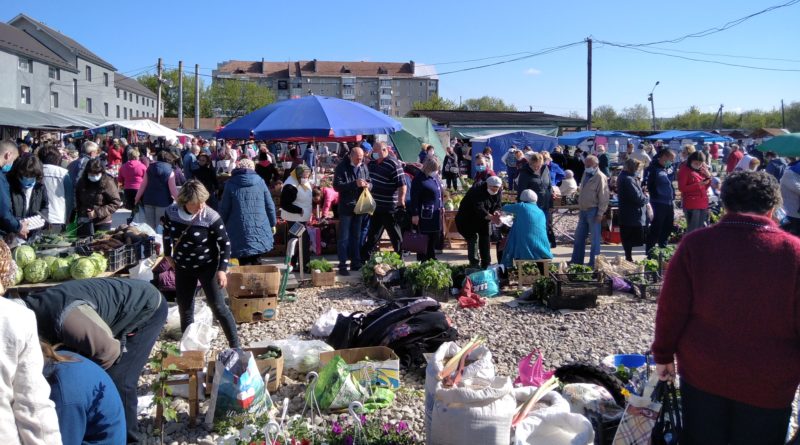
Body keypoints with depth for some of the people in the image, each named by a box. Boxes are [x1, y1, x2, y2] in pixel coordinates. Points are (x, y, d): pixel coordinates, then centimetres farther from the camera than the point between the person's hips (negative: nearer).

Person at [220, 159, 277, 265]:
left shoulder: (231, 183, 1)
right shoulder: (260, 181, 6)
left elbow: (224, 208, 1)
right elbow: (270, 205, 7)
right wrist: (272, 224, 17)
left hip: (240, 232, -2)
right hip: (260, 231, 2)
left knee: (244, 264, 1)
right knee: (255, 262, 13)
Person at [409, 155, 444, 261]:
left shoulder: (436, 177, 12)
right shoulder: (419, 179, -13)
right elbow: (414, 198, -15)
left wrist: (442, 206, 17)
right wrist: (415, 214, -17)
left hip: (436, 214, 8)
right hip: (425, 215, -8)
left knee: (435, 239, 14)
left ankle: (432, 259, 26)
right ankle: (423, 261, 5)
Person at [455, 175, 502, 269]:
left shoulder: (498, 194, -7)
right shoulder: (477, 190, -31)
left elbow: (497, 206, -2)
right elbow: (479, 208, -41)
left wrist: (496, 212, -28)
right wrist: (491, 217, -55)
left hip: (483, 219, 7)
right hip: (467, 218, -7)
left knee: (485, 240, 9)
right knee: (473, 239, -14)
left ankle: (486, 264, 18)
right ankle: (474, 264, -8)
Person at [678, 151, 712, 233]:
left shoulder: (703, 170, 15)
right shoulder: (684, 170, -7)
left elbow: (706, 186, 20)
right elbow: (681, 188, -14)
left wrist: (709, 176, 0)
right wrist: (698, 184, -22)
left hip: (703, 203, 8)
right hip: (691, 205, -8)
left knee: (702, 228, 15)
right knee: (692, 229, -7)